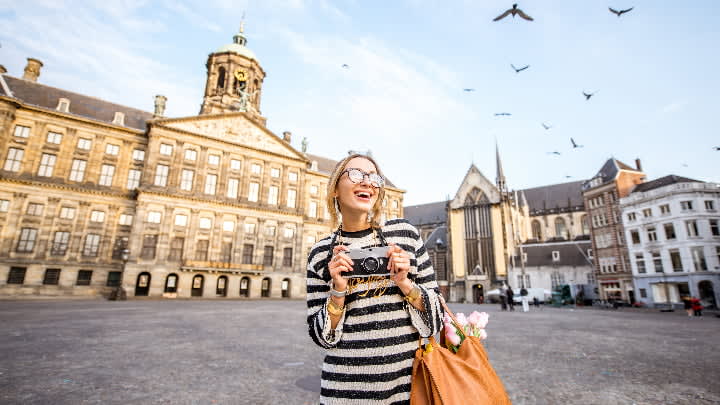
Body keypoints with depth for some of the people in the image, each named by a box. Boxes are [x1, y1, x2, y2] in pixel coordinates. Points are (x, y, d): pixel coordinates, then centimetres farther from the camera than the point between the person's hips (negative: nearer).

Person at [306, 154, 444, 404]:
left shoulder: (405, 233, -4)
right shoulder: (321, 253, -4)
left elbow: (436, 313, 1)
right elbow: (321, 336, -1)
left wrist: (404, 284, -17)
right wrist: (338, 291, -17)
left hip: (409, 380, 1)